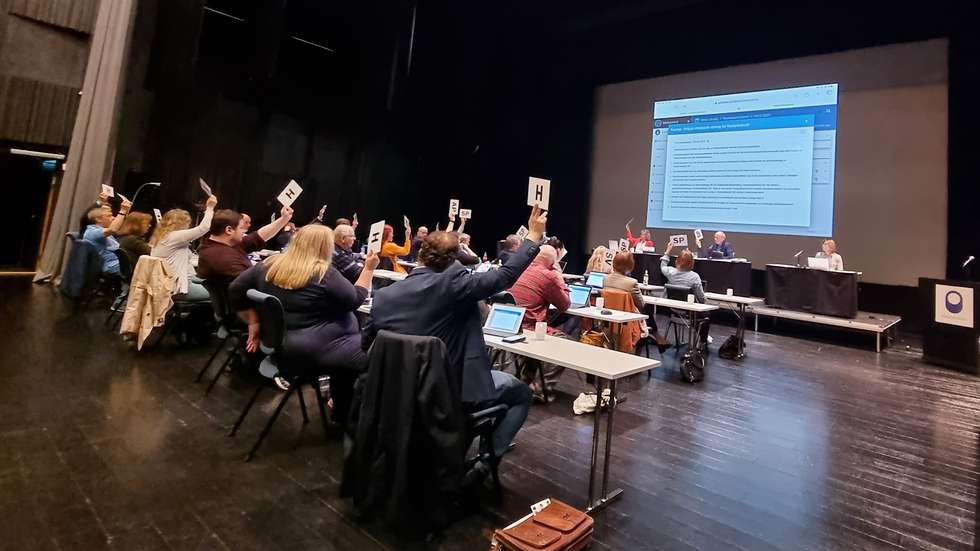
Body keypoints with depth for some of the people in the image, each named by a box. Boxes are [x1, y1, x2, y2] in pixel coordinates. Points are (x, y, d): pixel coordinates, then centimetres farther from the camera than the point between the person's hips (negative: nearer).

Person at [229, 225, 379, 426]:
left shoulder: (268, 265, 3)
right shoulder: (324, 273, -17)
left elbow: (235, 291, 8)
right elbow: (355, 300, -10)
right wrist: (369, 269, -3)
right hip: (312, 351, -9)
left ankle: (340, 404, 30)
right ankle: (345, 416, 14)